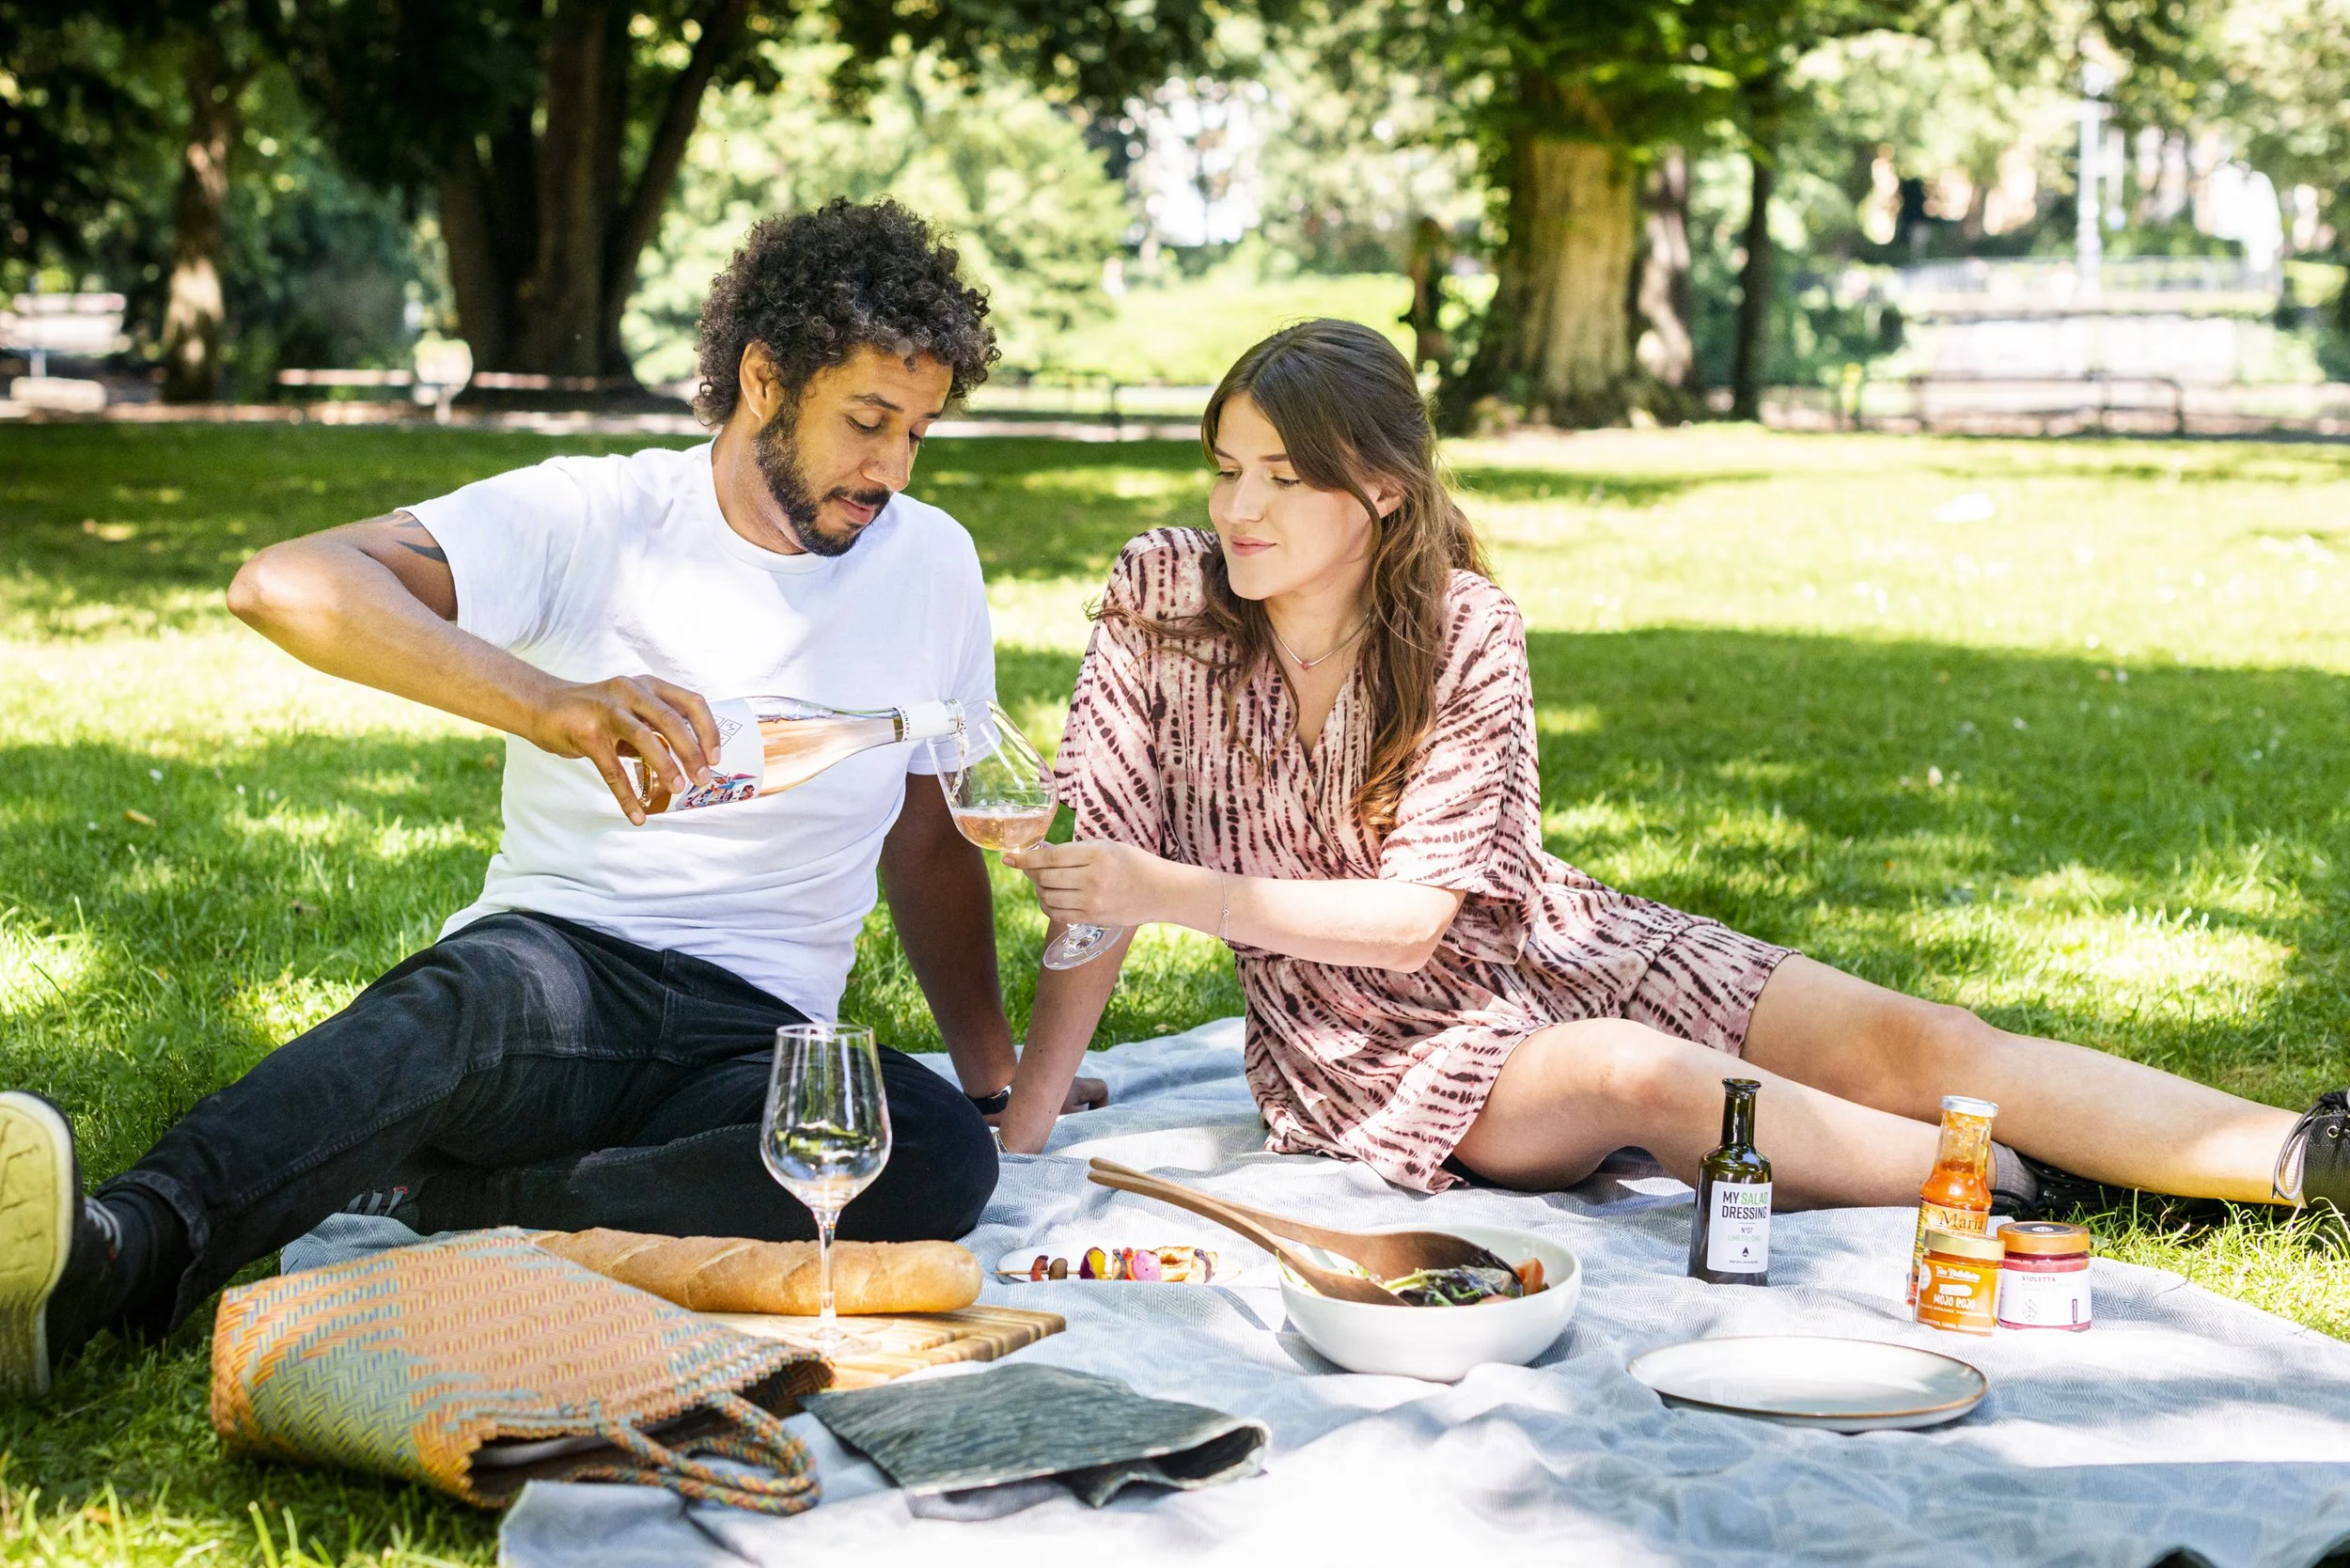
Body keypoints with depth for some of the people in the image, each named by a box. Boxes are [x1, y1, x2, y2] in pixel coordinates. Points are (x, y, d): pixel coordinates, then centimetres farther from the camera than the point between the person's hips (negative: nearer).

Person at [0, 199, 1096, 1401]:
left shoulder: (930, 562, 11)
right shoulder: (595, 517, -2)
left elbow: (928, 844, 23)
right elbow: (285, 584, -17)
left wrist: (999, 1084, 18)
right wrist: (545, 699, -31)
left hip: (755, 1044, 3)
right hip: (558, 959, -3)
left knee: (941, 1156, -32)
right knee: (496, 989, -40)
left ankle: (409, 1199, -35)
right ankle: (117, 1246, -59)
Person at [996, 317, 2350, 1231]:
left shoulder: (1466, 628, -12)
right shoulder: (1164, 601, -12)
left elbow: (1412, 913, -17)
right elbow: (1101, 873, -11)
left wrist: (1180, 893, -27)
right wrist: (1024, 1112, -17)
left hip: (1550, 946, 2)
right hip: (1370, 1043, -2)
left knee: (1912, 1044, -13)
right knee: (1640, 1079, -33)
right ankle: (2022, 1183, -23)